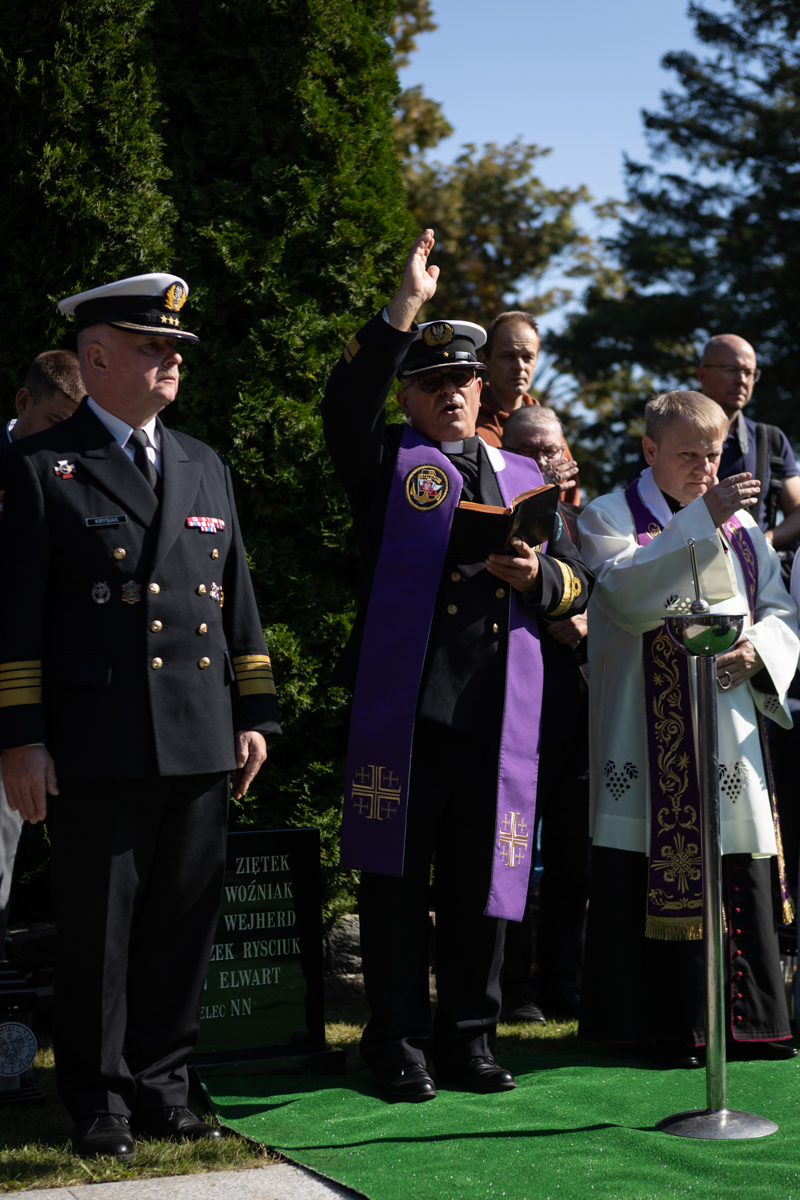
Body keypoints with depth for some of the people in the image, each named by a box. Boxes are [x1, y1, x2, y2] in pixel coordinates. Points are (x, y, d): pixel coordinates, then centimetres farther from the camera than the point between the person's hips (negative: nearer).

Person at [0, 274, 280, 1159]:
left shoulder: (206, 468, 17)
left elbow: (237, 601, 19)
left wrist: (253, 714, 12)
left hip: (201, 745, 5)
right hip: (96, 748, -5)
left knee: (183, 923, 9)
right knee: (97, 928, 2)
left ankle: (161, 1085, 22)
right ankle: (100, 1102, 14)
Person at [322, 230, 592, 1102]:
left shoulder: (522, 475, 21)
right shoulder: (389, 463, 9)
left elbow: (575, 581, 19)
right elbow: (346, 407, -13)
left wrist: (537, 576, -4)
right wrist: (406, 308, -17)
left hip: (499, 711, 3)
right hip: (403, 703, -3)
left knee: (481, 879, 7)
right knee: (396, 875, 1)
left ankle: (468, 1035, 19)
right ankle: (398, 1040, 11)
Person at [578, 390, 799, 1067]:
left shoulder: (740, 524, 17)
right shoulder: (609, 517, 3)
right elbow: (628, 591, -17)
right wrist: (700, 519, -21)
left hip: (731, 722, 4)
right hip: (649, 727, -4)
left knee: (740, 873, 3)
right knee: (658, 862, -6)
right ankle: (672, 1025, 1)